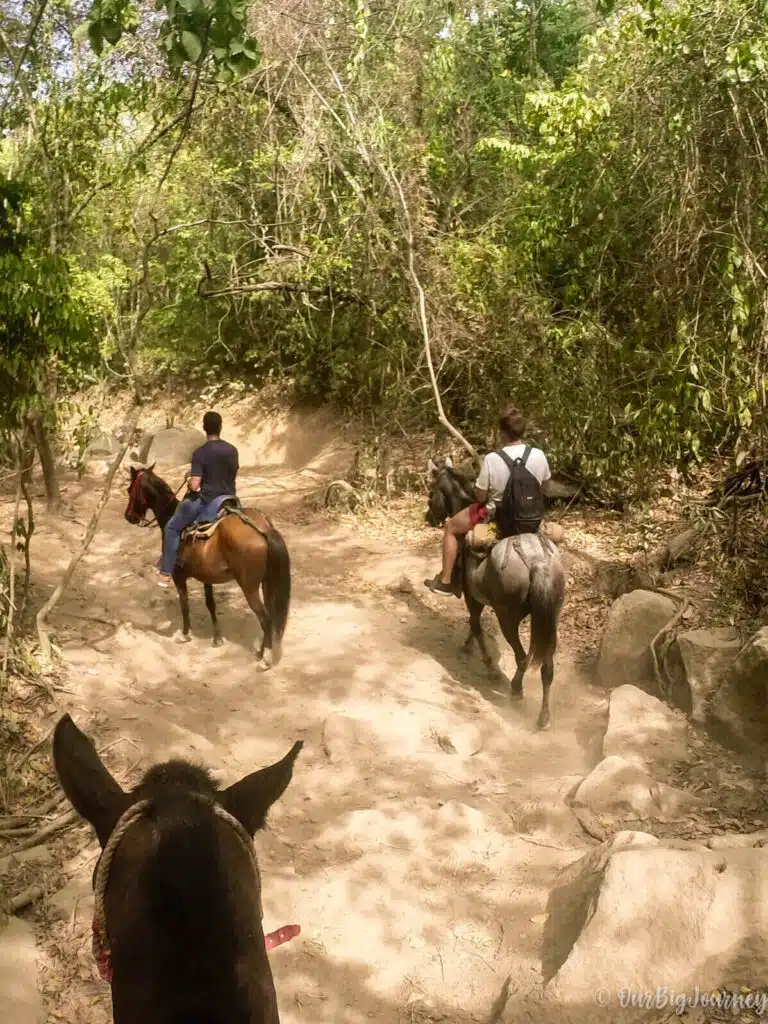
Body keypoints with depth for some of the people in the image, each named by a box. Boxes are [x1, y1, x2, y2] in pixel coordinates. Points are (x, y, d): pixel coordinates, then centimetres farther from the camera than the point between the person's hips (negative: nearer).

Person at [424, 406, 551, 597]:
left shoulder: (492, 459, -25)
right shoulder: (539, 456, -13)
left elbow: (480, 497, -16)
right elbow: (544, 490, 2)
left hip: (495, 514, -4)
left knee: (450, 528, 18)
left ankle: (445, 581, 21)